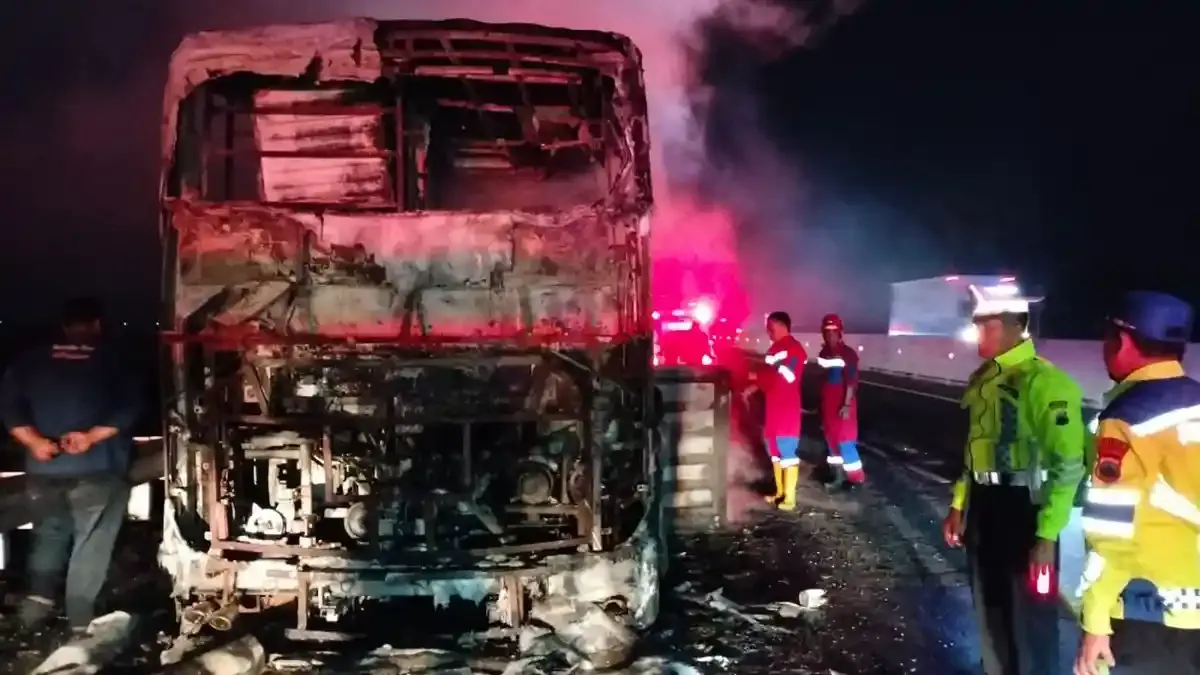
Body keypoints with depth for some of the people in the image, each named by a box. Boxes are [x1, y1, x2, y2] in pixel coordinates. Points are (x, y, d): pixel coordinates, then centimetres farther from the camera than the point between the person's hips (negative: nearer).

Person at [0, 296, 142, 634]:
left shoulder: (31, 360, 5)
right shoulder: (109, 363, -4)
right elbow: (128, 409, -15)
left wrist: (34, 441, -7)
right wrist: (92, 436, -15)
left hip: (44, 469, 3)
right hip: (96, 470, -3)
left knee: (49, 533, 25)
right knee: (90, 544, 5)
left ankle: (39, 595, 9)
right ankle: (80, 622, 6)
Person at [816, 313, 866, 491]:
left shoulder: (848, 354, -14)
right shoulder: (823, 353, 8)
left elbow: (851, 382, -17)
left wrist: (847, 405, -20)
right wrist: (822, 404, 15)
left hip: (842, 405, -8)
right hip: (828, 404, 8)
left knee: (844, 441, -5)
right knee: (832, 439, 12)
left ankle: (856, 477, 8)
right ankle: (839, 477, 21)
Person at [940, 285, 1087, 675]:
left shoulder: (1045, 382, -18)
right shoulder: (982, 379, 8)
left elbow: (1069, 466, -19)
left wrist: (1047, 536, -20)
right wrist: (959, 505, 17)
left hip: (1024, 511, -8)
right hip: (983, 508, 8)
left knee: (1030, 620, 4)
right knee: (990, 613, 20)